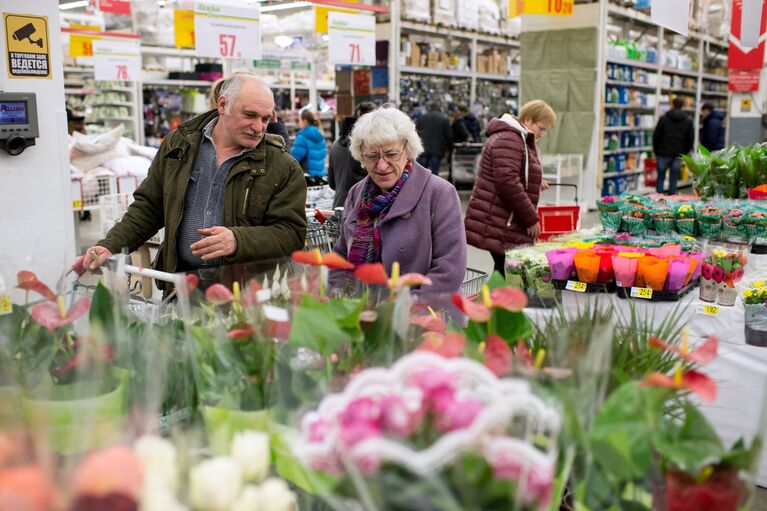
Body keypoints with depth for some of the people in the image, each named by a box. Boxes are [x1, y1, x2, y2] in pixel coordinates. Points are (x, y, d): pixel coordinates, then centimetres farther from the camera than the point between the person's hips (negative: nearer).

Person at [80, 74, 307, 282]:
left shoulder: (283, 168, -1)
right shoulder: (177, 144, 10)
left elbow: (291, 233, -6)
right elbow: (147, 208, 17)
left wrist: (238, 241, -22)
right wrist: (109, 247, 3)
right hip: (181, 280, 4)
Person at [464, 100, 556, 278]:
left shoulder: (519, 139, 20)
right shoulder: (508, 140, -15)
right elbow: (508, 183, -24)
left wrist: (535, 183, 21)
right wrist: (531, 219, -19)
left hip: (506, 224, 10)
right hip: (499, 225, -10)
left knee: (506, 272, 10)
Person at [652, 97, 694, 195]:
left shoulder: (663, 119, -3)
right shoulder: (688, 121, 2)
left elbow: (656, 136, -1)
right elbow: (691, 139, 5)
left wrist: (655, 150, 10)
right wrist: (685, 152, 15)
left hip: (664, 153, -1)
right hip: (678, 154, 1)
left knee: (660, 177, 5)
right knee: (673, 178, 6)